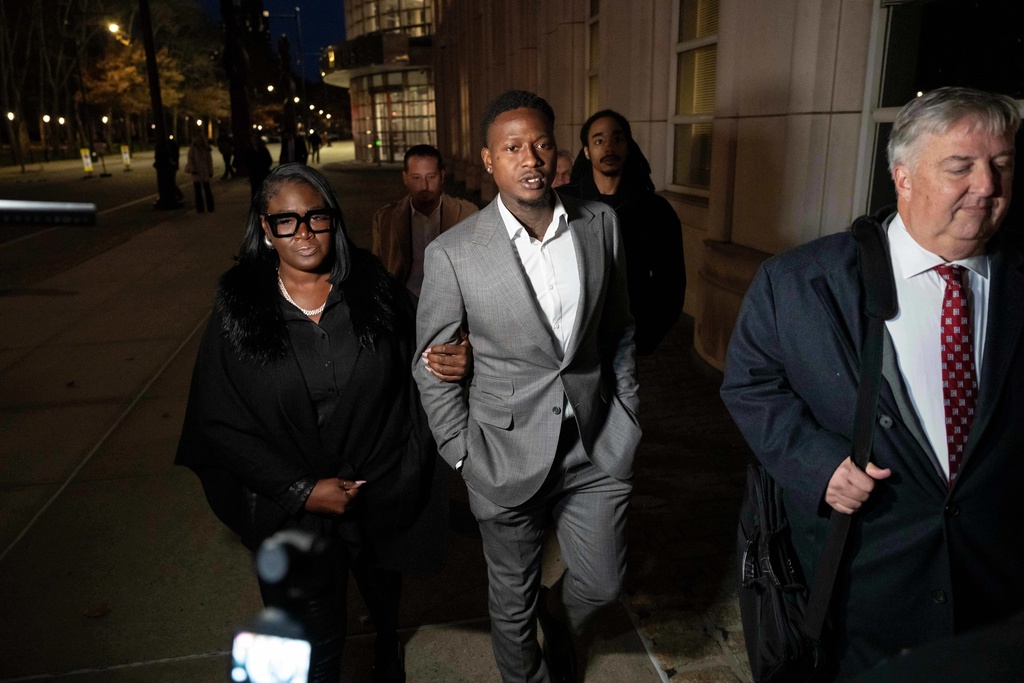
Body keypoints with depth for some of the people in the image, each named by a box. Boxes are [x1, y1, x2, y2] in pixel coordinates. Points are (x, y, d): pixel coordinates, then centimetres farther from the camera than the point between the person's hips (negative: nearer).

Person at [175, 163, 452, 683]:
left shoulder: (377, 291, -8)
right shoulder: (237, 313, -9)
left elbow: (416, 381, -1)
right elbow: (219, 424, -9)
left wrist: (410, 474, -10)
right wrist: (301, 490, -15)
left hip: (383, 499, 2)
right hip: (292, 513, -2)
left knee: (384, 598, 29)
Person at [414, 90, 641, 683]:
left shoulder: (601, 224, -4)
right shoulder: (453, 253, -14)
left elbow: (619, 328, 8)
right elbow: (432, 365, -4)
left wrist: (627, 412, 8)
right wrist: (463, 453, -4)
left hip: (597, 444, 3)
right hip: (510, 453, -2)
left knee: (603, 582, 17)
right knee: (514, 600, 16)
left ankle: (558, 619, 53)